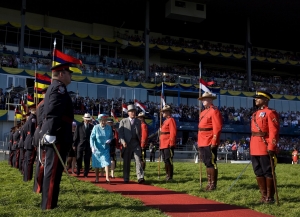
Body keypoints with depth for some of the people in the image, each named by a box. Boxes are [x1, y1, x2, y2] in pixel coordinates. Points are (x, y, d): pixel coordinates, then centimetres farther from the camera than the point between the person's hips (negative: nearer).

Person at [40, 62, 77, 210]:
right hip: (58, 137, -10)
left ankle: (49, 203, 21)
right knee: (53, 171, -6)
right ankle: (49, 205, -1)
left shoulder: (53, 87, 22)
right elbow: (54, 113, -23)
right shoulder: (59, 87, -10)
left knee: (51, 170, 14)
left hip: (54, 136, 10)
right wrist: (51, 133, -28)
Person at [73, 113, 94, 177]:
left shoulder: (92, 127, 5)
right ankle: (78, 171, 17)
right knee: (78, 159, 0)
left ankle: (85, 173, 9)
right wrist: (74, 145, 0)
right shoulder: (79, 126, 4)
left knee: (87, 160, 1)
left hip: (88, 146, 0)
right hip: (80, 145, 0)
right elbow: (76, 136, 4)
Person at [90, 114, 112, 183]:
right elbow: (92, 137, -9)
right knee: (96, 164, 8)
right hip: (97, 149, 0)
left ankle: (107, 178, -12)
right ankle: (97, 178, 23)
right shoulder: (96, 127, -8)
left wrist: (110, 140, -13)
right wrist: (92, 147, -21)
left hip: (105, 148, 1)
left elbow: (111, 136, 10)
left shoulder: (109, 127, -2)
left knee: (106, 162, -12)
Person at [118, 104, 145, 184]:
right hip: (127, 144, -1)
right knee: (126, 162, 5)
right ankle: (126, 179, 14)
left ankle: (140, 177, -17)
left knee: (138, 160, -10)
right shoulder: (123, 121, 7)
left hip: (136, 143, 1)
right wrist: (123, 141, -14)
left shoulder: (138, 121, 14)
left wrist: (140, 142, 11)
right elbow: (120, 133, 0)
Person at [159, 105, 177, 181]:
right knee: (166, 161, 12)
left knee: (168, 161, -8)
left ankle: (170, 177, -4)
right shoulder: (165, 121, 22)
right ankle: (167, 176, 19)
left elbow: (173, 133, -16)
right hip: (163, 145, 9)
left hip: (168, 146, -9)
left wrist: (171, 144, -20)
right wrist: (161, 144, 20)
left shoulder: (171, 120, -7)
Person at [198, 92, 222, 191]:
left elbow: (217, 128, -16)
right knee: (207, 163, 14)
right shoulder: (203, 112, 18)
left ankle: (213, 184, 4)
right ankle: (209, 182, 22)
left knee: (211, 163, -4)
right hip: (203, 142, 9)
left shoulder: (214, 111, -9)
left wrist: (214, 142, -21)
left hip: (209, 143, -9)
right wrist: (199, 142, 17)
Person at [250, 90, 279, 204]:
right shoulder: (255, 114, 17)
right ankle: (264, 195, 22)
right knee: (258, 172, 12)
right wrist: (252, 148, 15)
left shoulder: (270, 112, -7)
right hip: (255, 149, 8)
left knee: (268, 172, 0)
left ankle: (270, 197, 9)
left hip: (265, 148, -8)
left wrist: (271, 148, -19)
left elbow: (274, 131, -14)